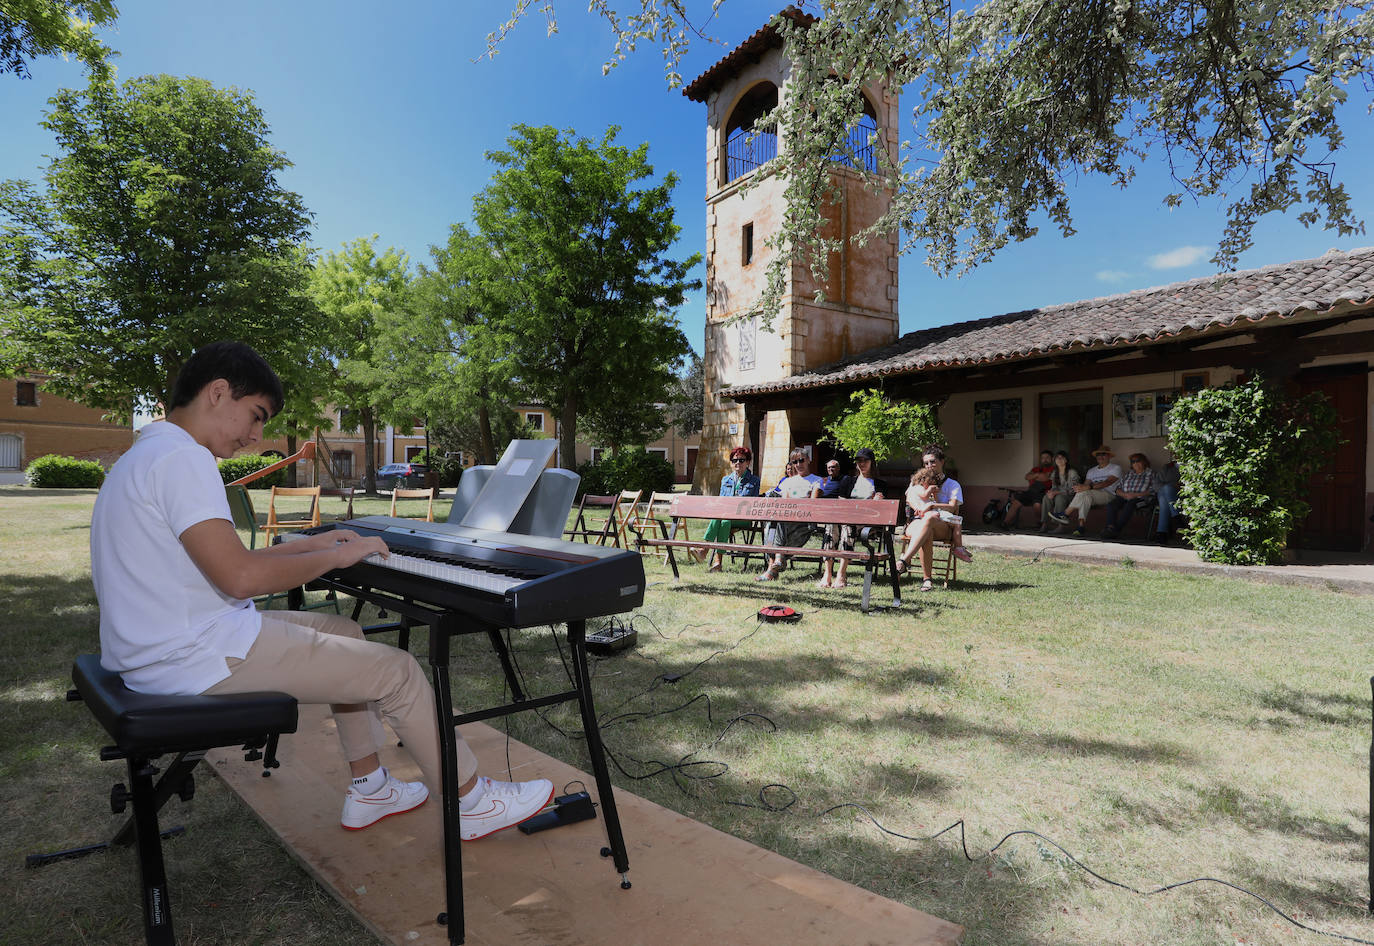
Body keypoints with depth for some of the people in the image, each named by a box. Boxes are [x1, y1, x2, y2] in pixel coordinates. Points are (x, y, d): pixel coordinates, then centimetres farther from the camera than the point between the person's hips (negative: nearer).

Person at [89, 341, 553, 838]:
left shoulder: (145, 456, 16)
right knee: (397, 670, -8)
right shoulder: (182, 458, -19)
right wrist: (335, 556, -14)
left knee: (344, 632, 20)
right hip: (198, 661, -11)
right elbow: (240, 577, -28)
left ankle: (368, 789, 24)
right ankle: (474, 802, 9)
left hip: (161, 646, 11)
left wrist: (307, 545, 17)